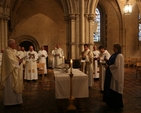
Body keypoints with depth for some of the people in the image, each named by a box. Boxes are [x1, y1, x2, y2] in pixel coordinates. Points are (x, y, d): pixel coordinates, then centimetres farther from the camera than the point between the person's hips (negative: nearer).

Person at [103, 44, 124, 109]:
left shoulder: (119, 56, -17)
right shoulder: (115, 55, 12)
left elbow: (116, 65, -24)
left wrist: (108, 66, -12)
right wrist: (107, 63, 0)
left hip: (116, 74, -10)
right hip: (112, 73, 10)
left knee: (115, 89, -1)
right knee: (111, 88, 15)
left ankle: (117, 104, 12)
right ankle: (112, 102, 27)